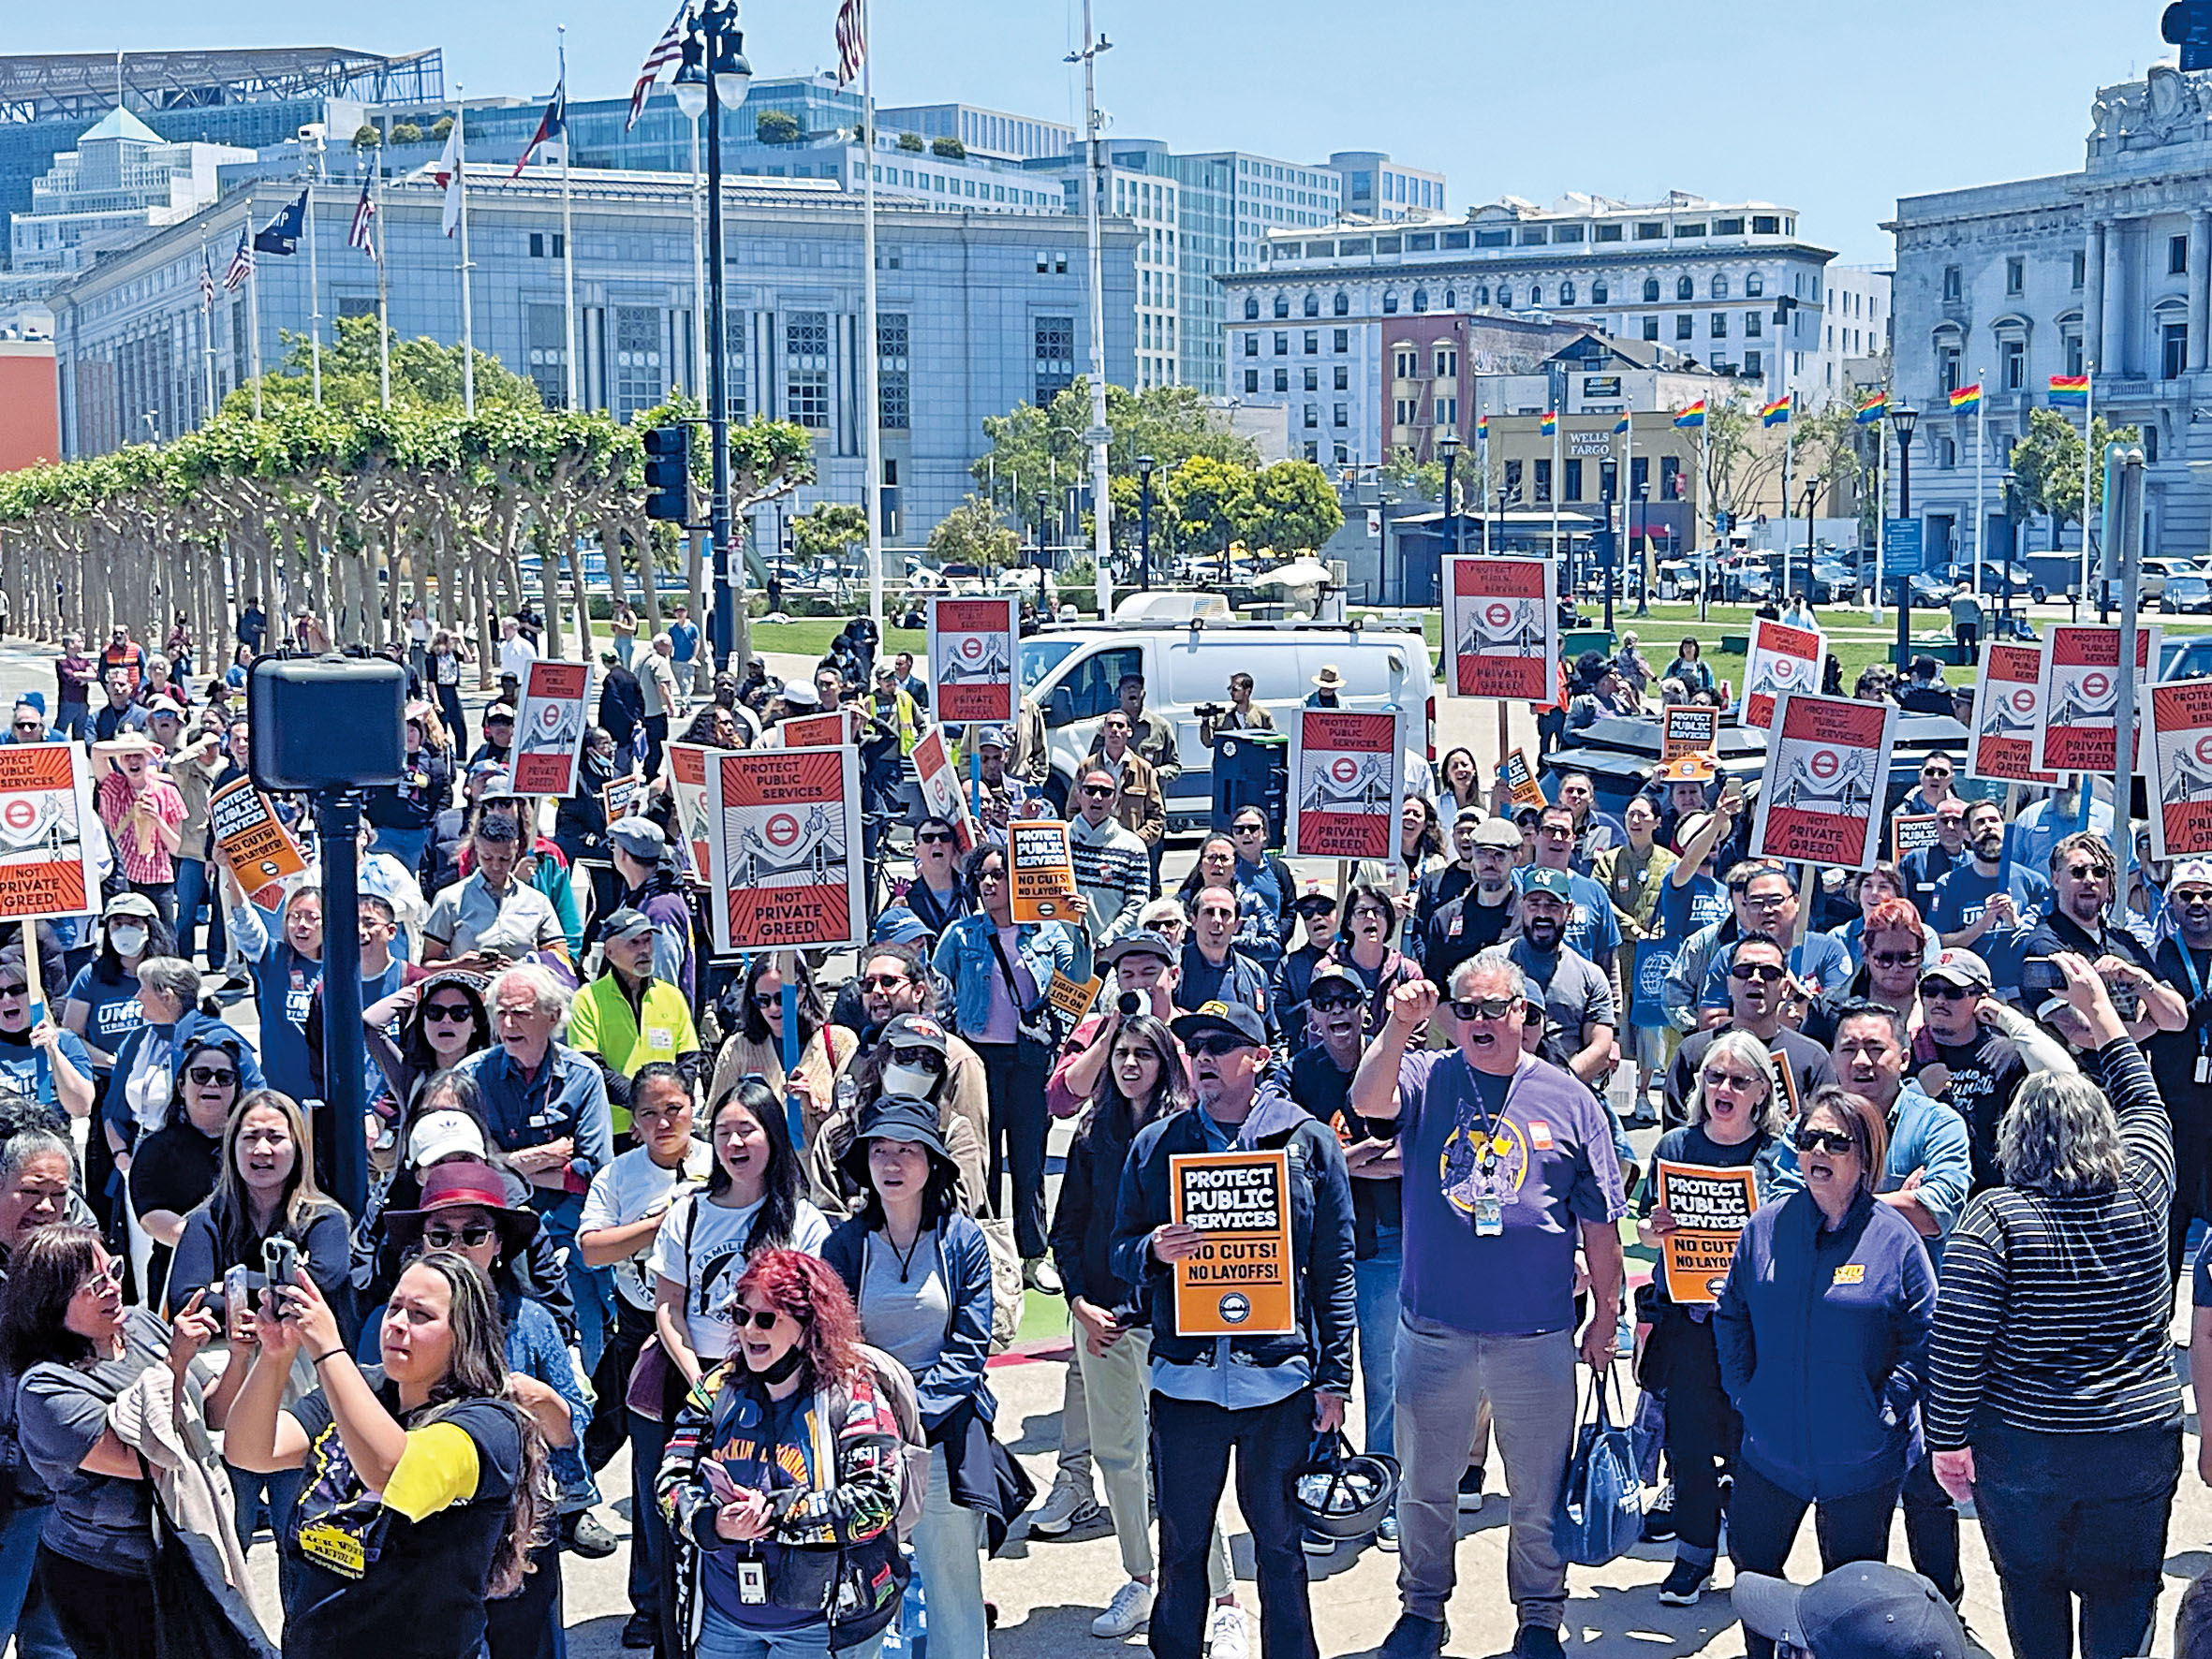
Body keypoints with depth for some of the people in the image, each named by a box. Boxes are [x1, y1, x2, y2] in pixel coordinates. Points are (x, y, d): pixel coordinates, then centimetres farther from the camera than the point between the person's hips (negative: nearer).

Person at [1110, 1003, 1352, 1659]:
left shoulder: (1309, 1142, 2)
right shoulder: (1155, 1145, 7)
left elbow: (1334, 1271, 3)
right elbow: (1120, 1252, 11)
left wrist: (1334, 1377, -1)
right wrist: (1153, 1252, -13)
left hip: (1279, 1376, -1)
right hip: (1184, 1376, 2)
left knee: (1279, 1537, 9)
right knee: (1181, 1541, 10)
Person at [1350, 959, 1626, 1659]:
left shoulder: (1568, 1099, 1)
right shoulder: (1427, 1080, 1)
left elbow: (1599, 1221, 5)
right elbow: (1369, 1101, -22)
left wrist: (1605, 1317, 6)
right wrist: (1399, 1026, -34)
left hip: (1537, 1337, 0)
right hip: (1434, 1331, 1)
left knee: (1539, 1494, 11)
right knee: (1425, 1487, 14)